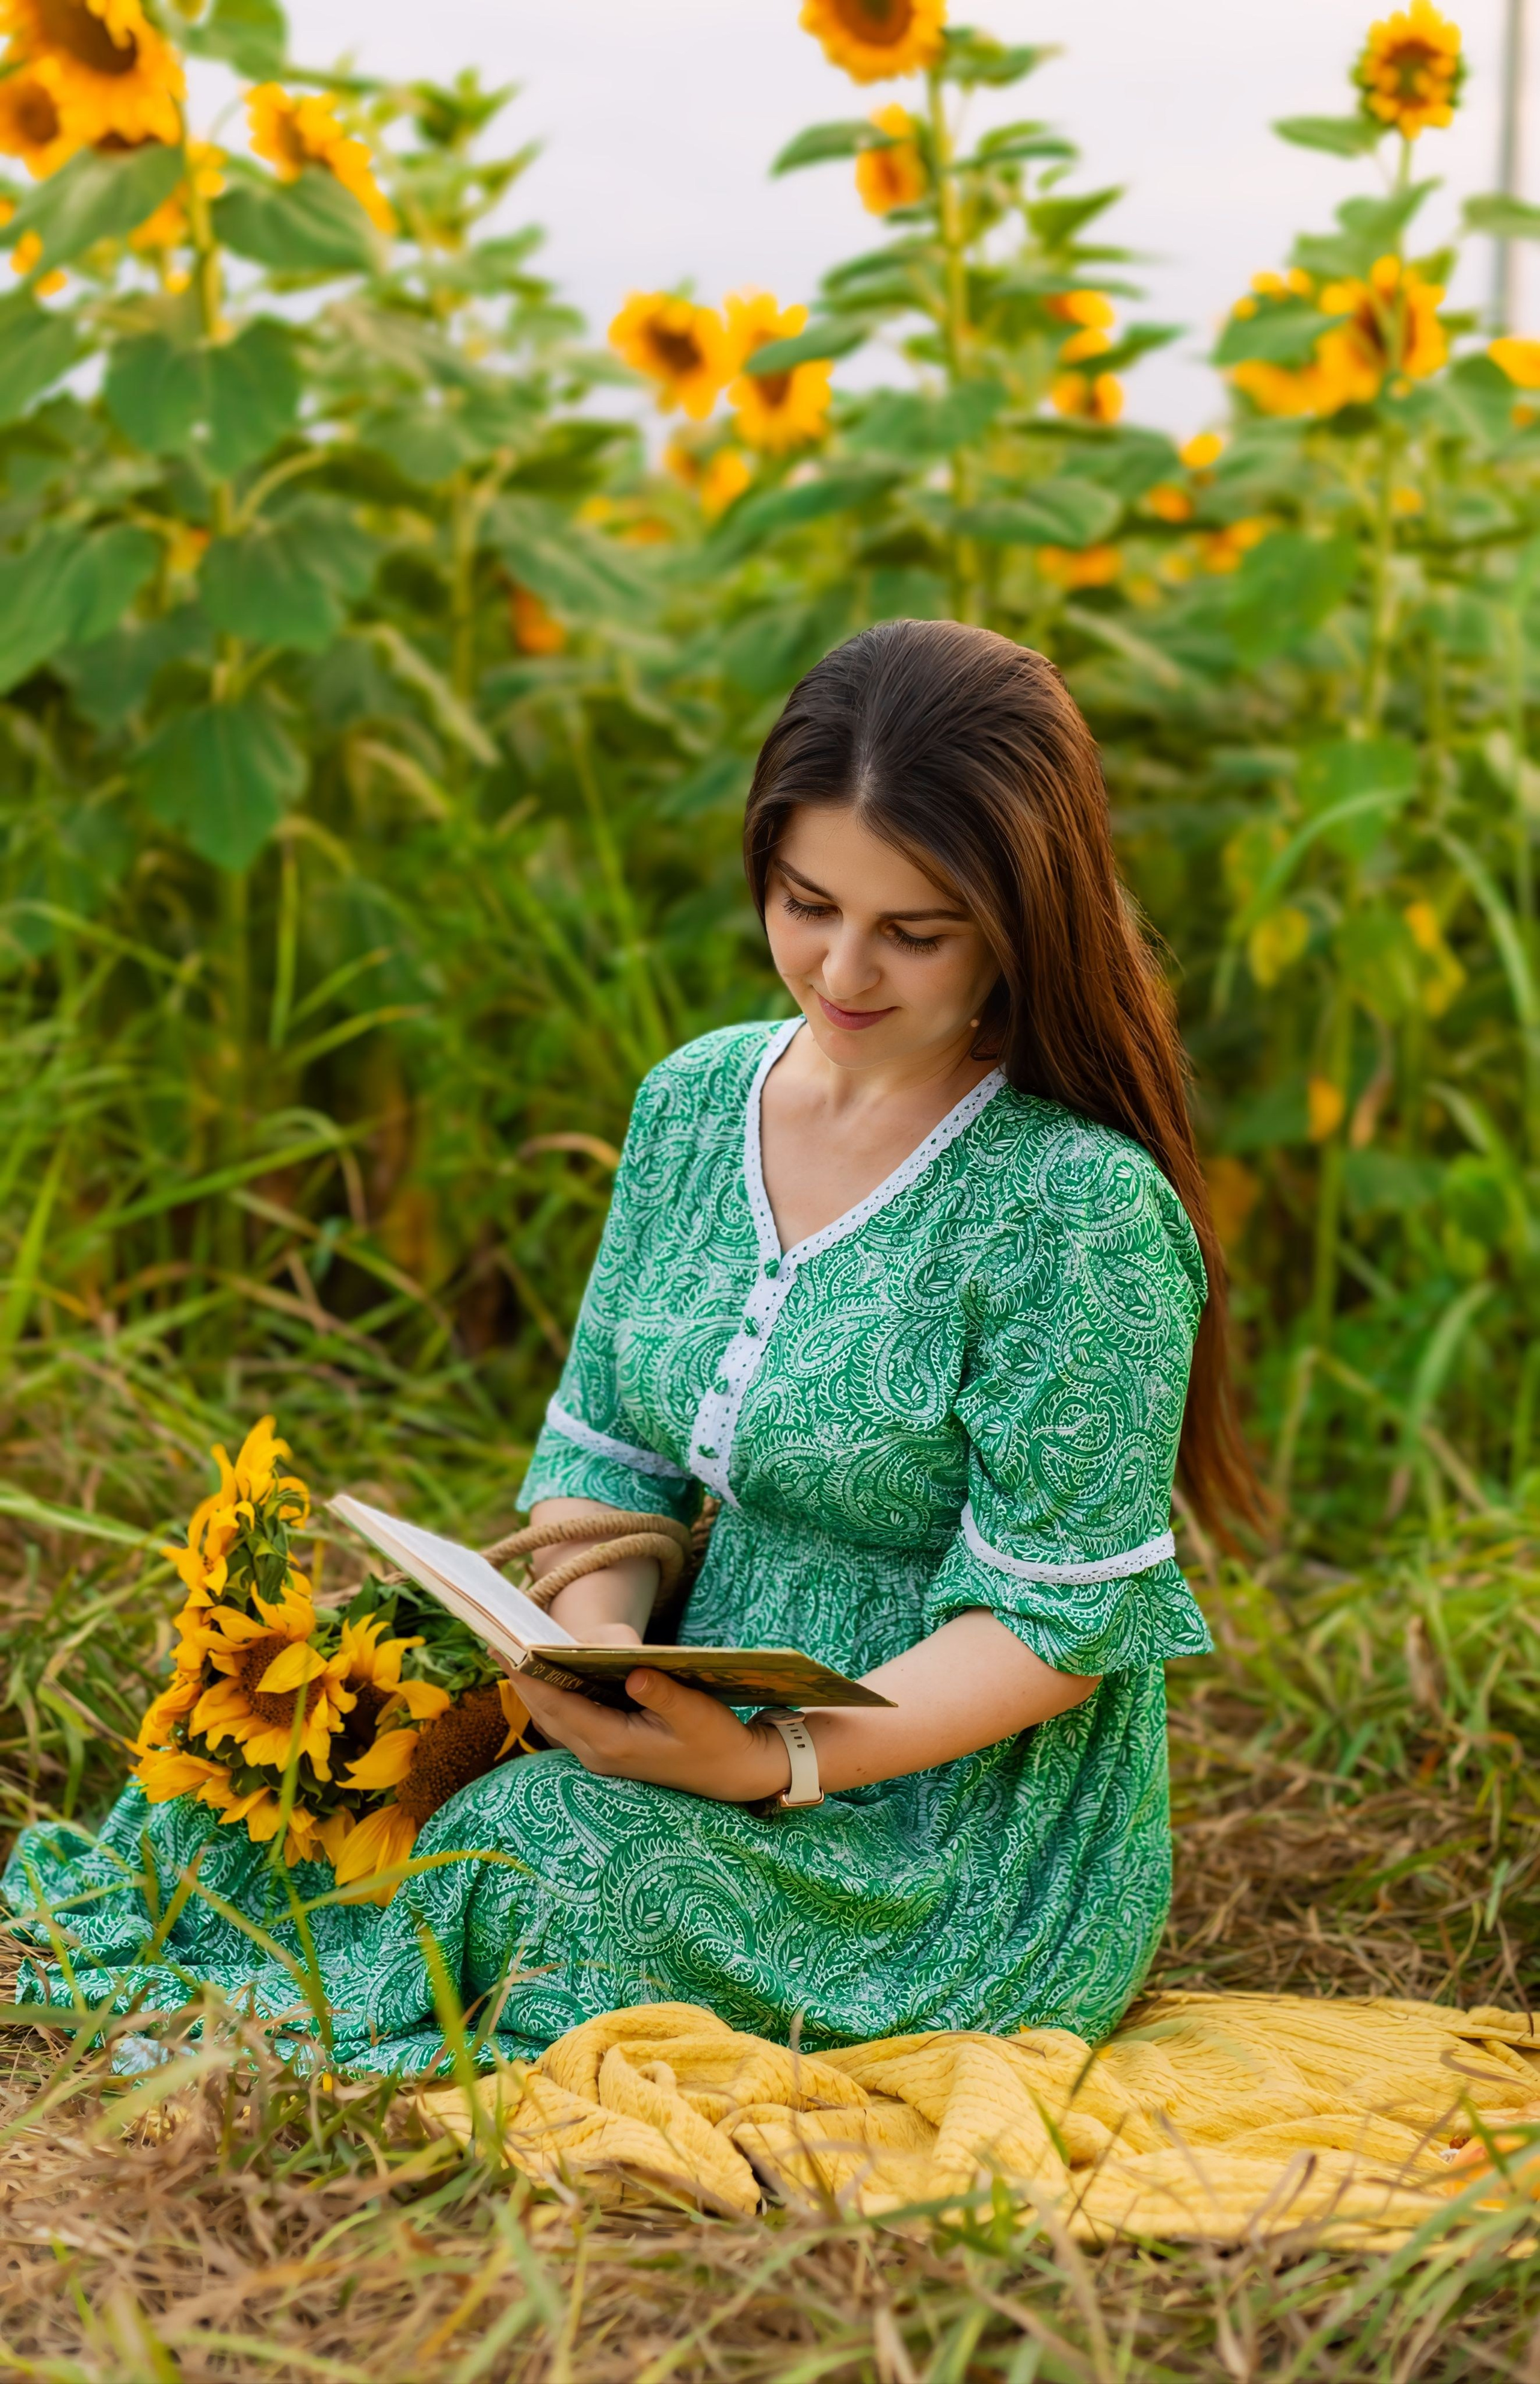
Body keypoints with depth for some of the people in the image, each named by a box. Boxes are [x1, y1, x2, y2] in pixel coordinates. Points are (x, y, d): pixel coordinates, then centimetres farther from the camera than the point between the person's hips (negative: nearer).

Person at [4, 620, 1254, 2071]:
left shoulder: (1082, 1209, -18)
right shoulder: (698, 1098, 4)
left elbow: (1061, 1617, -16)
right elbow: (609, 1448, 8)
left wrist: (779, 1764, -28)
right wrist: (595, 1637, -14)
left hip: (967, 1876, -6)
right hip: (723, 1750, 6)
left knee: (520, 1850, -27)